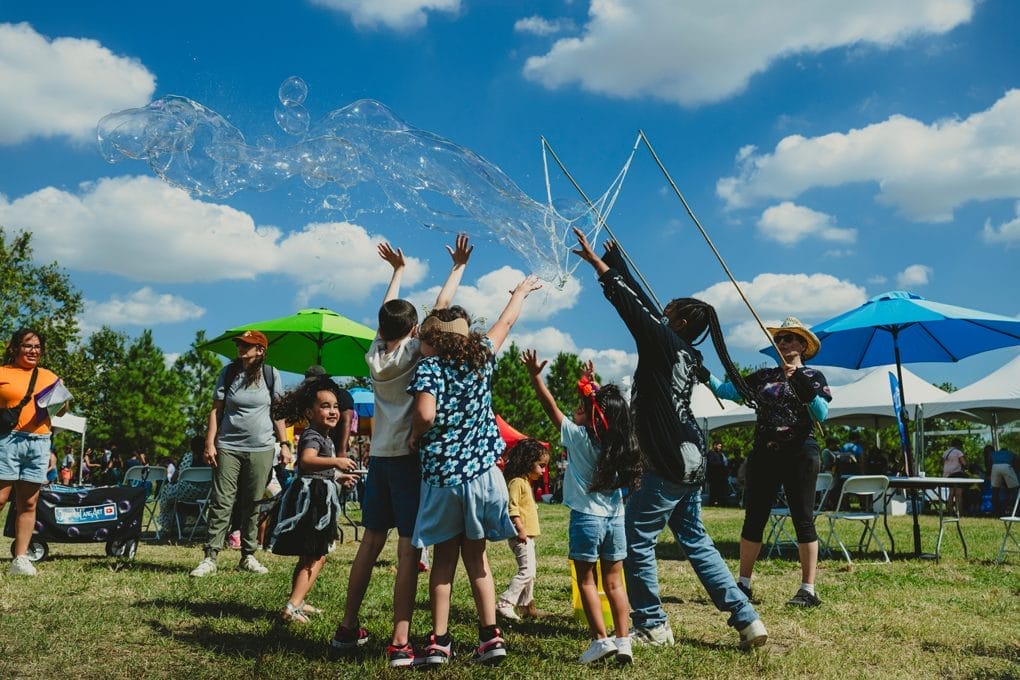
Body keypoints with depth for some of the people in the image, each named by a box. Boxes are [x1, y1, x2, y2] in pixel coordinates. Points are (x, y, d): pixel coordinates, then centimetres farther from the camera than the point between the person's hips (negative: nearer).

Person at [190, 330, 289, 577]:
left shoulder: (271, 374, 3)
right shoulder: (228, 373, 3)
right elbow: (216, 410, 4)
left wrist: (284, 444, 2)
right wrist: (210, 443, -4)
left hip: (261, 450, 0)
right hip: (228, 448, 0)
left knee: (253, 506, 6)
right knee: (221, 503, -3)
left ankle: (248, 556, 16)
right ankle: (210, 557, 0)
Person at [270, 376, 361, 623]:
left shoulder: (325, 438, 17)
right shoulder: (312, 436, -15)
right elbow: (306, 461, -38)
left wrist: (339, 477, 42)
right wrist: (335, 461, -48)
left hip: (319, 499, 10)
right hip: (311, 498, -10)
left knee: (309, 556, 19)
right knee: (314, 558, -9)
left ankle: (298, 602, 30)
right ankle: (292, 606, -9)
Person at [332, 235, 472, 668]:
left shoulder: (374, 355, 6)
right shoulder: (414, 351, -8)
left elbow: (386, 312, 20)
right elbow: (441, 306, -6)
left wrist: (397, 269, 32)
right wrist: (459, 266, 7)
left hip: (379, 457, 6)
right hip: (409, 457, -6)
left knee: (371, 542, 14)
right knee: (408, 548, -6)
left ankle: (348, 627, 21)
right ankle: (400, 642, -7)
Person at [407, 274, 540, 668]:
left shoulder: (429, 366, -7)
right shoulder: (482, 357, 6)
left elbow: (425, 414, -24)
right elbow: (507, 321, 22)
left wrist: (414, 436, -3)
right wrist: (521, 291, 38)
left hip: (441, 476, -3)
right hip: (481, 473, 3)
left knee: (443, 560, 9)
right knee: (476, 556, 14)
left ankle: (439, 642, 9)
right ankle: (490, 636, 11)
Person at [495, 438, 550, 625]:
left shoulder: (526, 482, 17)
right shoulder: (516, 482, -15)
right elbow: (512, 508, -23)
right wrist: (520, 530, -25)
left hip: (528, 534, 11)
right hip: (520, 535, -11)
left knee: (530, 569, 16)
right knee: (527, 570, -13)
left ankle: (526, 605, 25)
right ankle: (504, 604, -12)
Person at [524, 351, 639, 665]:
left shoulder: (578, 436, -11)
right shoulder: (618, 439, 2)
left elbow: (550, 406, -8)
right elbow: (606, 404, 19)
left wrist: (535, 375, -3)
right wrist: (592, 383, 29)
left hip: (586, 518, -5)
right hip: (615, 518, 5)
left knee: (586, 581, 7)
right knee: (614, 583, 11)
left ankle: (601, 639, 3)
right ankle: (623, 641, 9)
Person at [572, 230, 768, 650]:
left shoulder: (666, 344, -7)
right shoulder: (685, 354, 16)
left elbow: (633, 305, -10)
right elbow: (643, 305, 23)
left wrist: (596, 261, -4)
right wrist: (616, 260, 29)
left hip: (669, 464, -9)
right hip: (688, 459, 10)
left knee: (634, 540, 0)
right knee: (695, 541, 14)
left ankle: (652, 626, 8)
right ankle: (746, 620, 14)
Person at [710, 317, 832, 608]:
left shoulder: (813, 376, 4)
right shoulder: (762, 376, 13)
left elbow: (822, 414, -11)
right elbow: (725, 390, 4)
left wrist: (805, 388, -24)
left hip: (800, 453, -4)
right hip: (764, 454, 4)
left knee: (803, 519, -1)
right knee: (753, 519, 5)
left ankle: (808, 590, 4)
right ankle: (743, 584, 13)